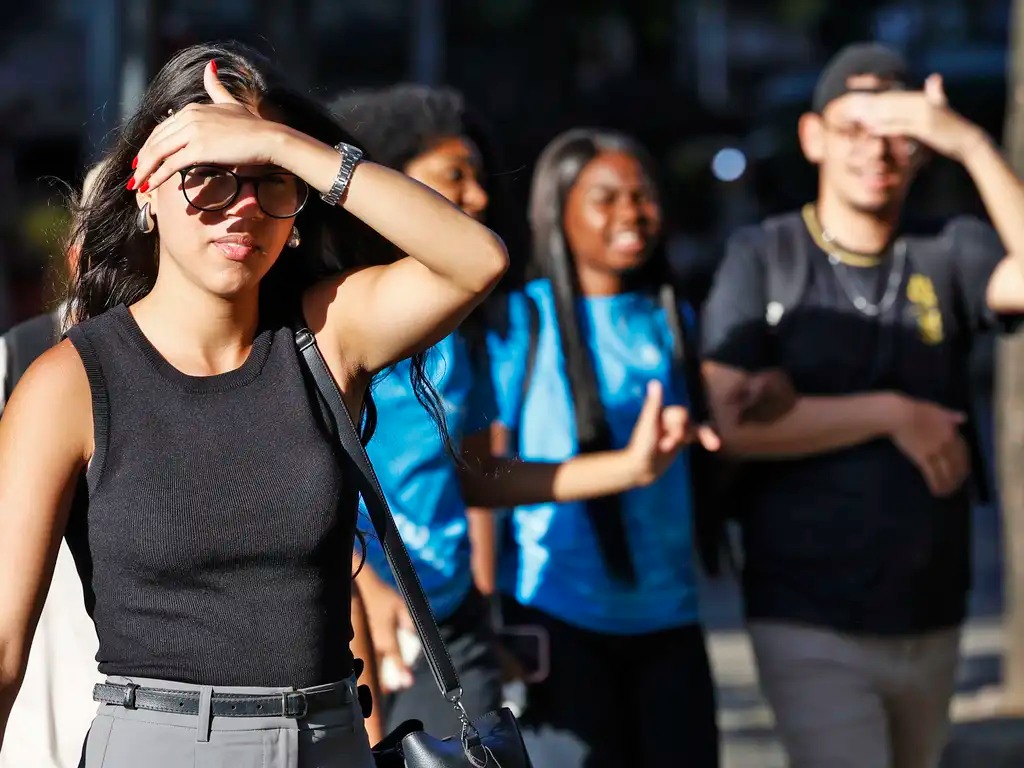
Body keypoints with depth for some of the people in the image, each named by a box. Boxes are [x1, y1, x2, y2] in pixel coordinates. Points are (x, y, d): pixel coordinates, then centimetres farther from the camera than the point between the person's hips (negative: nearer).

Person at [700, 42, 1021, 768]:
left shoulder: (949, 254, 3)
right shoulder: (763, 258, -2)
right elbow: (732, 420, -11)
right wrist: (891, 415, -12)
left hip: (931, 623, 3)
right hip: (811, 629, -3)